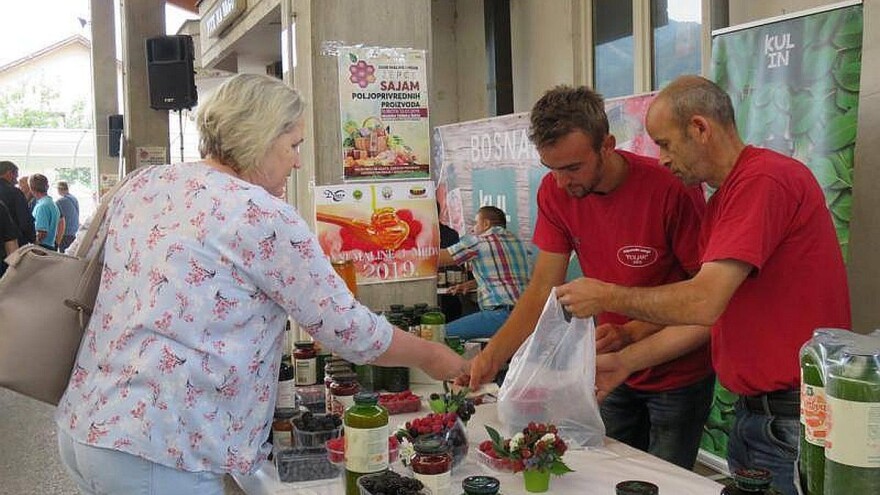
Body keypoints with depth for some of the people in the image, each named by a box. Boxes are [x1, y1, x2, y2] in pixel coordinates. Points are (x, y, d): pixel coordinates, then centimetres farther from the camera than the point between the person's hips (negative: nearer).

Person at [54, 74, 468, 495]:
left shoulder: (140, 186, 8)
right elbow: (346, 328, -6)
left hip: (81, 425, 8)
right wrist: (432, 357, 7)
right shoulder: (263, 216, -12)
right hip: (156, 454, -8)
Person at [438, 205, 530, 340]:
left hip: (502, 313, -9)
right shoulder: (516, 239, 20)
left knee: (446, 333, -11)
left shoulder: (478, 241, -2)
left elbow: (437, 258, 7)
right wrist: (469, 284, 30)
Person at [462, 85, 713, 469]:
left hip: (678, 375, -4)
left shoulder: (671, 188, -24)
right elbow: (543, 290, -9)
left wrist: (631, 334, -28)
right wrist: (492, 355, -22)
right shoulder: (556, 192, -10)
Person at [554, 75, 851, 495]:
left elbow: (704, 303, -26)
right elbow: (711, 317, 15)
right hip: (752, 410, 9)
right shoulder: (720, 202, 12)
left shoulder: (765, 178, -19)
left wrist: (607, 297, -12)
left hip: (793, 418, -9)